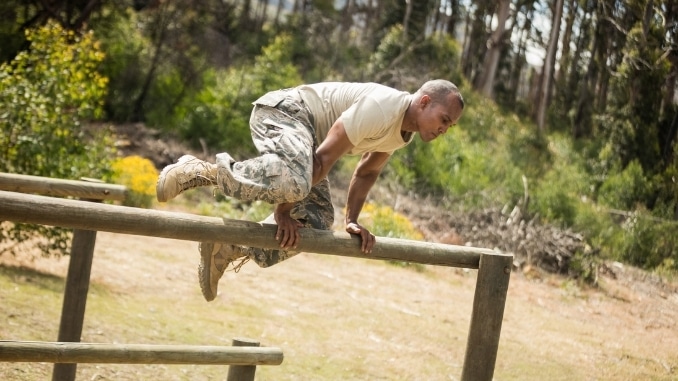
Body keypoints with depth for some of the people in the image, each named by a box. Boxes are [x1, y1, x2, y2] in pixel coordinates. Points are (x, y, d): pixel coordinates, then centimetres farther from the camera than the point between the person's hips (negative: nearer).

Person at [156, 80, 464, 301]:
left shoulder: (406, 132, 6)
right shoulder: (381, 108, -25)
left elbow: (366, 173, 21)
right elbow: (323, 158, -25)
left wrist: (352, 221, 11)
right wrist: (283, 211, -22)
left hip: (306, 132, 10)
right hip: (284, 111, -10)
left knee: (317, 221, 5)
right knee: (292, 181, -39)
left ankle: (230, 247, 13)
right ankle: (203, 170, -21)